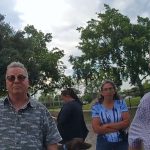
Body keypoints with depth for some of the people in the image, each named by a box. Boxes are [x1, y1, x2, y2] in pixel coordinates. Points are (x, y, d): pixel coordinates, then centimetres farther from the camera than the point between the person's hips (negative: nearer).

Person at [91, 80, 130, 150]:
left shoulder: (121, 103, -2)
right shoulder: (96, 107, -6)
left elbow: (126, 122, -10)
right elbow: (96, 129, -14)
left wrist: (107, 125, -17)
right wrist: (119, 127, -14)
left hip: (121, 143, 1)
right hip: (103, 144, -1)